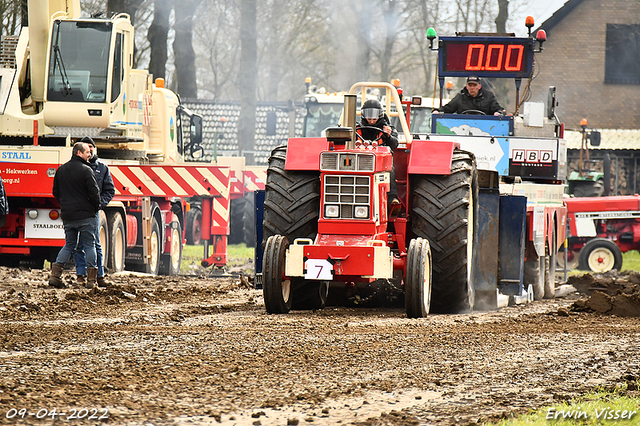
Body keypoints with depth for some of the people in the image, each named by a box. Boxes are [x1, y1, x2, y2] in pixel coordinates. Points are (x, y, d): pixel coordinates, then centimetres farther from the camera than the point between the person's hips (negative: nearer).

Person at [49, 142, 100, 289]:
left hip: (67, 215, 6)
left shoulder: (61, 170, 9)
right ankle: (91, 280, 0)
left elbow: (56, 192, 15)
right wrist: (96, 207, 4)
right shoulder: (85, 170, -11)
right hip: (85, 215, -5)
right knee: (89, 245, 3)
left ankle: (55, 275, 2)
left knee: (69, 244, 14)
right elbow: (94, 192, -13)